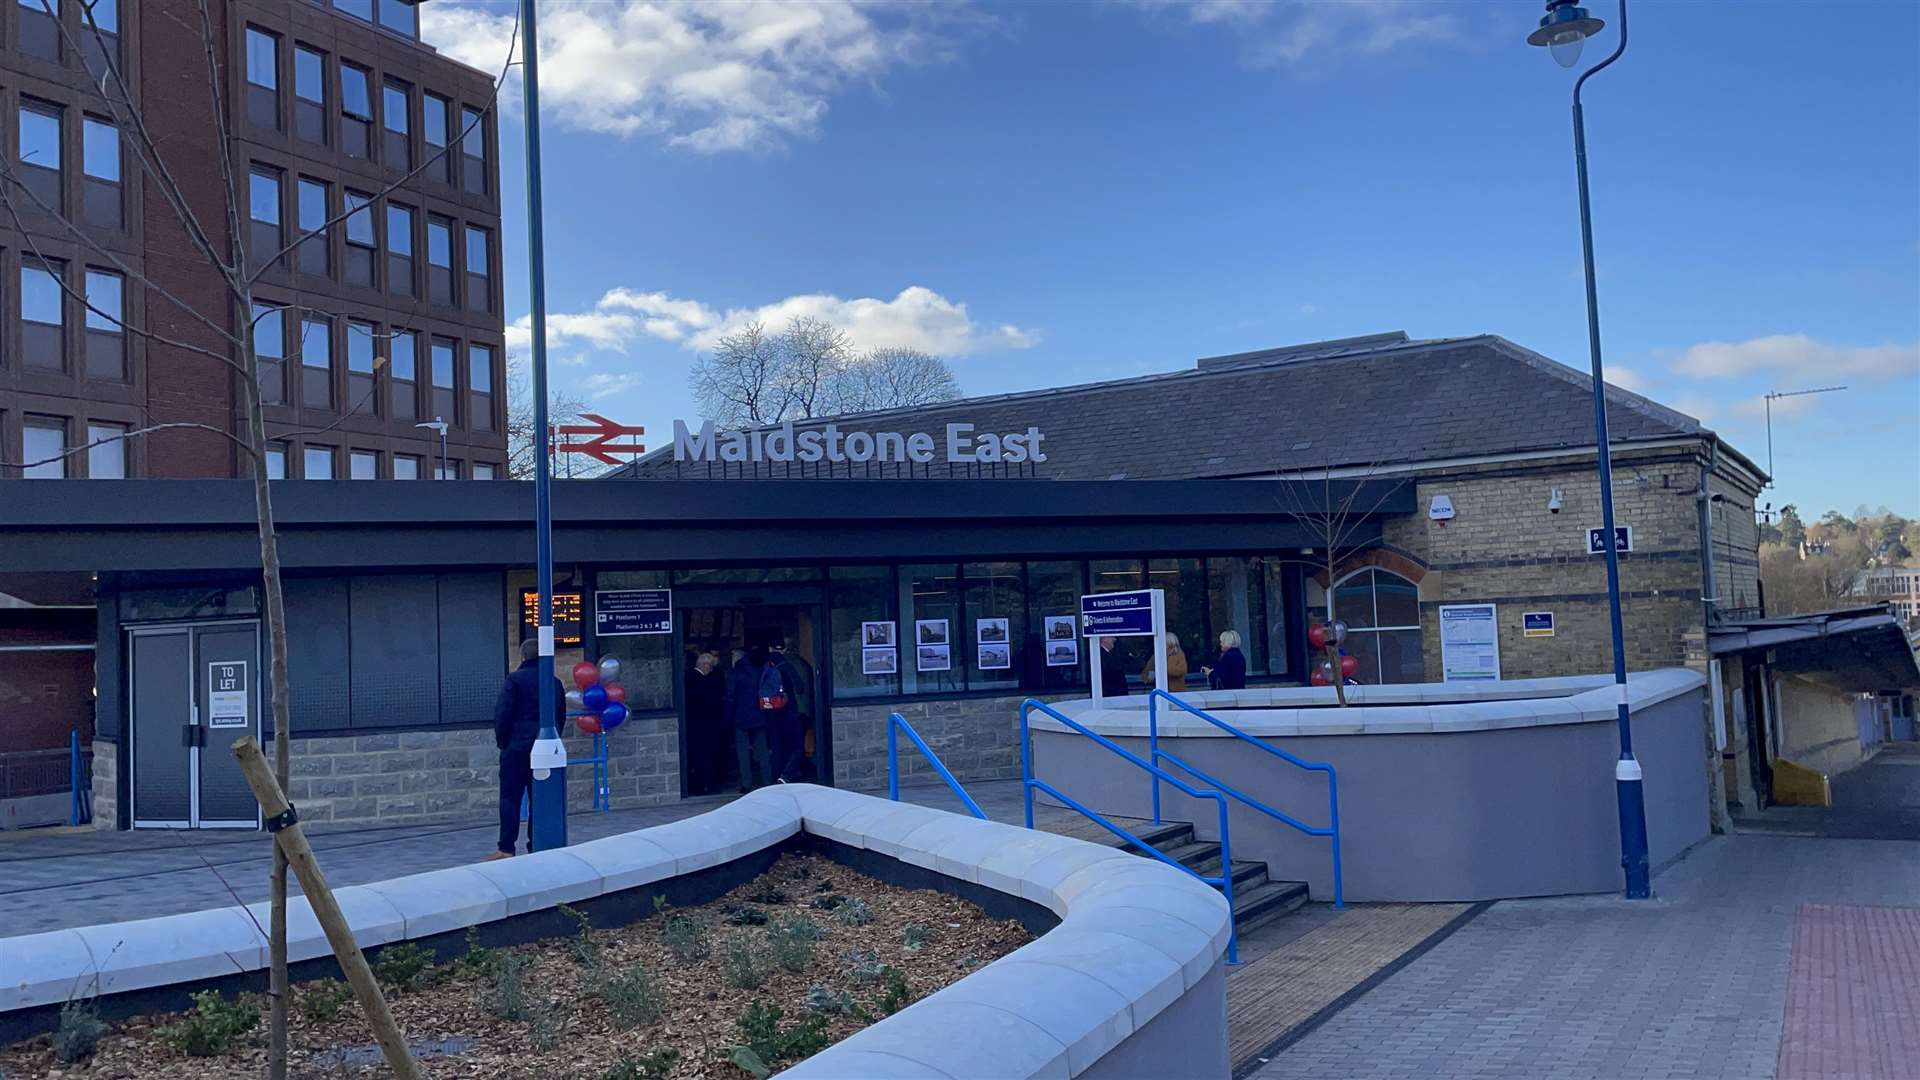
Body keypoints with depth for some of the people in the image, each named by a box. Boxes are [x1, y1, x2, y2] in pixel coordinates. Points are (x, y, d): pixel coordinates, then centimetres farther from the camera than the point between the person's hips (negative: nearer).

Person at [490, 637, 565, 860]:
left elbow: (502, 714, -10)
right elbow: (561, 716, 16)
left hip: (517, 747, -5)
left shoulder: (515, 680, -9)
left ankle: (506, 848, -4)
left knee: (510, 797, -1)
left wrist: (501, 741, 1)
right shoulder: (555, 683, 9)